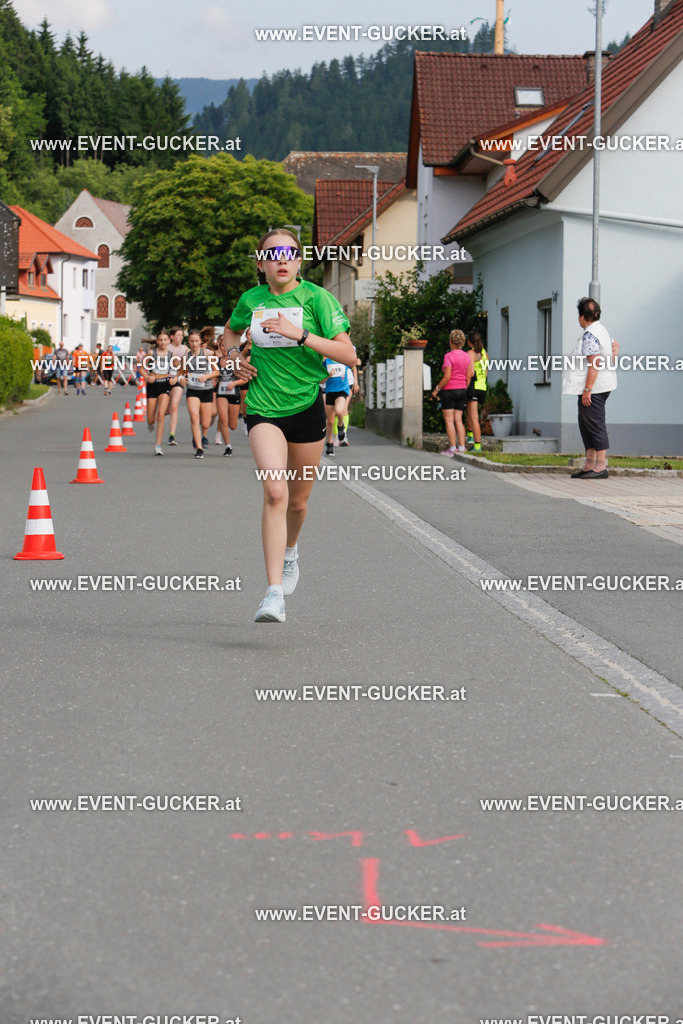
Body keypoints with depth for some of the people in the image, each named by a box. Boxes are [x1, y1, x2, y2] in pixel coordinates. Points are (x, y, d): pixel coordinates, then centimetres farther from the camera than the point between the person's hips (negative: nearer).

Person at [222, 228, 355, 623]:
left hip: (307, 406, 0)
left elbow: (348, 355, -15)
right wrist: (235, 354, 5)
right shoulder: (251, 300, 2)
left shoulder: (316, 298, -8)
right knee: (275, 490, -21)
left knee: (298, 500, 13)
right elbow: (232, 330, 26)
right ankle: (275, 593, -26)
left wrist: (300, 334, -23)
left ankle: (290, 552, 49)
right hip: (264, 409, 0)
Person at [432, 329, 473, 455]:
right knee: (458, 420, 11)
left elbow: (447, 377, -19)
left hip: (449, 390, -6)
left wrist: (436, 389, -8)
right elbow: (469, 376, 7)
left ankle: (452, 448, -3)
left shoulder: (449, 356, -15)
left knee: (449, 420, -2)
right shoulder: (466, 356, 4)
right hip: (461, 390, 6)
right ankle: (461, 447, 7)